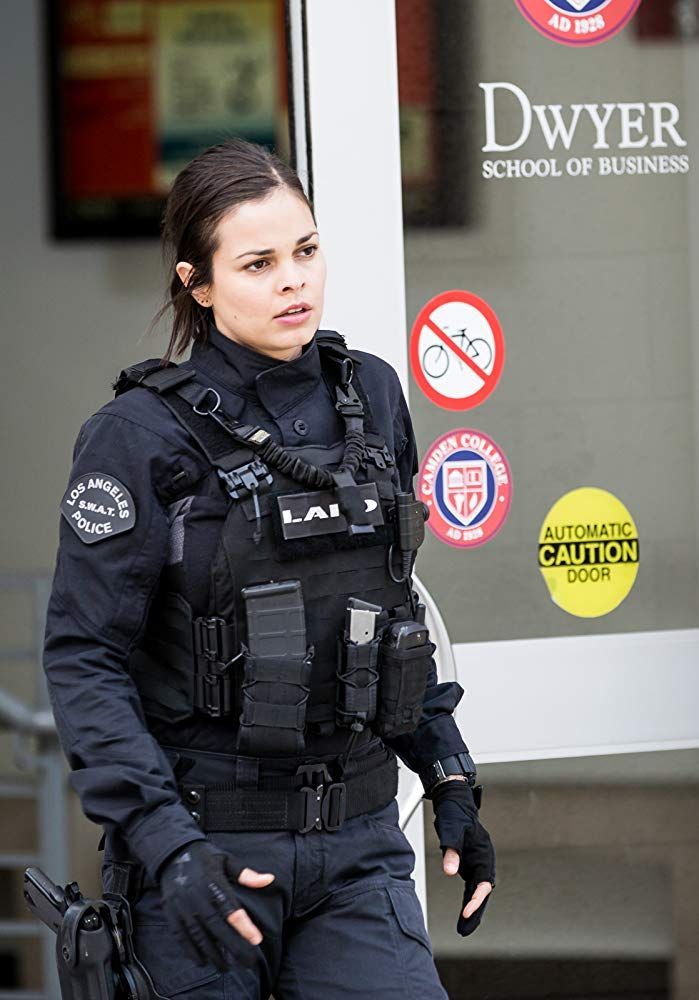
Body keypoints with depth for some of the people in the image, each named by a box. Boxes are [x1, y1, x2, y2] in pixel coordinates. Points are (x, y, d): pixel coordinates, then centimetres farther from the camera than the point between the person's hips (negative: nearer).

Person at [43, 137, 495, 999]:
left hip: (357, 839, 4)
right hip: (207, 853, -4)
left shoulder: (371, 397, 7)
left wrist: (451, 784, 12)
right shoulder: (140, 434, -8)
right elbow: (84, 660, -11)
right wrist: (165, 846, -21)